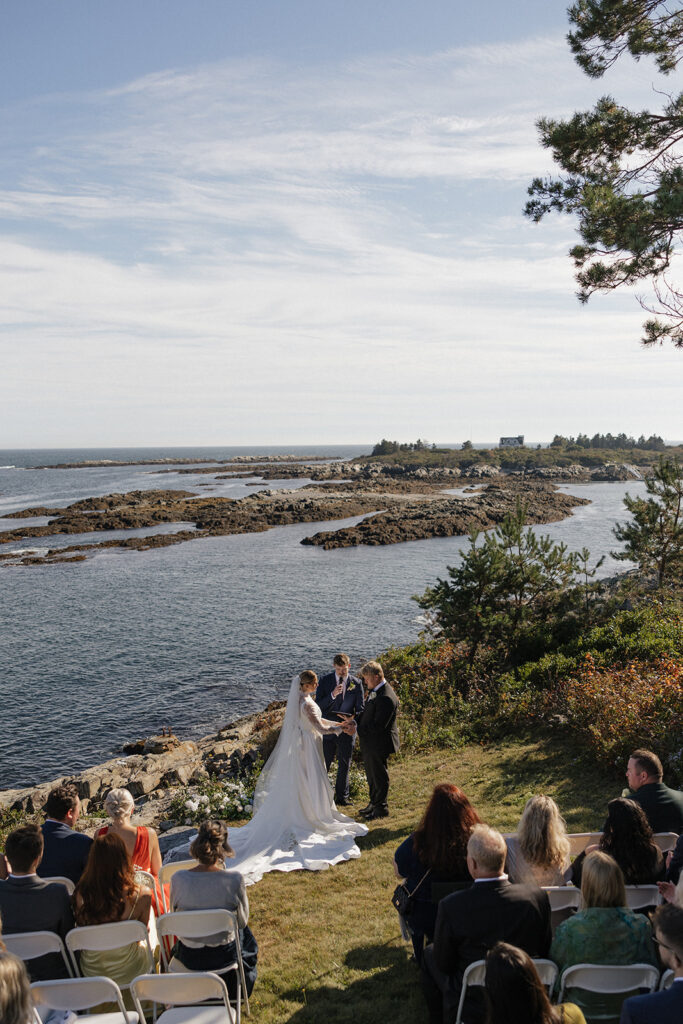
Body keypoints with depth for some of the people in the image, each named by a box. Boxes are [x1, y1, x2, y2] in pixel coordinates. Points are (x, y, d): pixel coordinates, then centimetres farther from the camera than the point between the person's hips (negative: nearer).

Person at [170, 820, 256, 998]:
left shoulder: (178, 879, -20)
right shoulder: (234, 879, -24)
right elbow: (242, 921, -9)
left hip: (189, 957, 2)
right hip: (223, 956, -2)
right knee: (245, 934, 34)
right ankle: (235, 993, 53)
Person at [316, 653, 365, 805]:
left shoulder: (356, 683, -1)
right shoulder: (325, 681, -5)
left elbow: (360, 708, 2)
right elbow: (318, 705, -9)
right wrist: (332, 695, -25)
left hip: (347, 730, 1)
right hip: (328, 730, -1)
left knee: (344, 765, 12)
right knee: (323, 765, 5)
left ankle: (342, 797, 25)